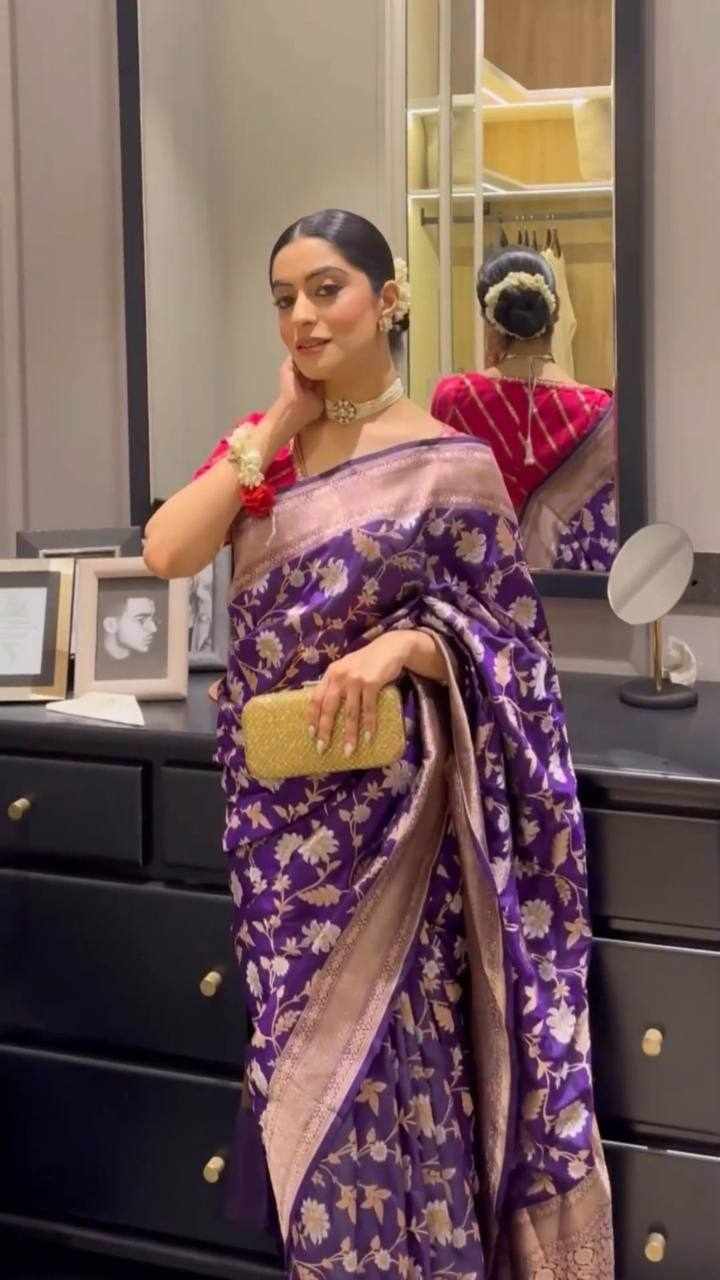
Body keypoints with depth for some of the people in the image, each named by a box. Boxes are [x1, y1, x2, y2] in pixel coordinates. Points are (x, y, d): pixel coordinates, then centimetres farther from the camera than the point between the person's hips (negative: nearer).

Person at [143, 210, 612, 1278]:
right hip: (273, 807, 5)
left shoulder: (450, 464, -9)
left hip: (378, 811, -5)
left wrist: (403, 644, -26)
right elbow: (167, 552, -10)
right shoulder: (266, 449, 6)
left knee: (384, 1061, 4)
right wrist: (278, 424, -8)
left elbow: (499, 643, -6)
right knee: (308, 1065, 16)